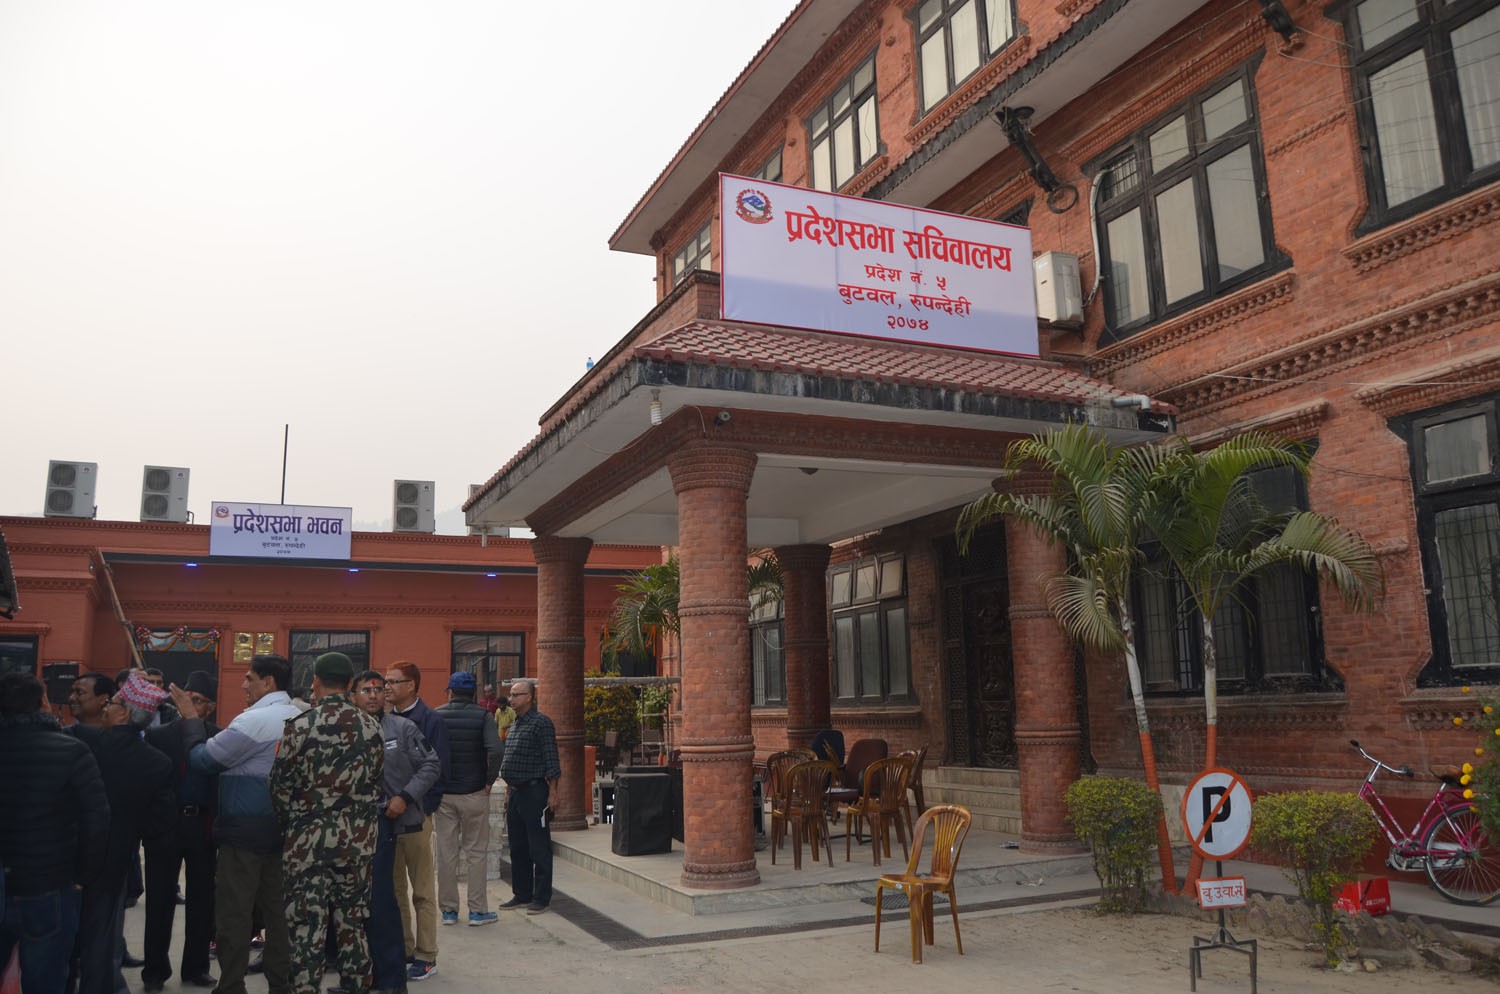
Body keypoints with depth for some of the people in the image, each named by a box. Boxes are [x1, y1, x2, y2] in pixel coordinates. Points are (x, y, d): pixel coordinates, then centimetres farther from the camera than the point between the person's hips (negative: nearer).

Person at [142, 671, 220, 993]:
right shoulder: (158, 735, -1)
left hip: (205, 827, 1)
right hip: (165, 825, -1)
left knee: (202, 900, 10)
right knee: (160, 901, 7)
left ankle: (196, 967, 23)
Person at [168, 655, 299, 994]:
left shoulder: (253, 720, -15)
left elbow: (201, 758, -8)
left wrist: (191, 717, 4)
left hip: (245, 831, -7)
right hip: (283, 828, 8)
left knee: (234, 915, 1)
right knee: (278, 911, 12)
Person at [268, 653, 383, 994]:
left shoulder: (300, 726, -11)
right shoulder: (371, 727, 0)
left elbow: (280, 786, -6)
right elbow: (376, 781, 7)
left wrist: (291, 824, 10)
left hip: (309, 840, -3)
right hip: (358, 839, 4)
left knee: (307, 928, 4)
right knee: (352, 923, 14)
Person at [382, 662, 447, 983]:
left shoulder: (430, 721, -7)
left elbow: (439, 772, -9)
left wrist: (421, 808, -14)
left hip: (416, 815, -6)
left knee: (422, 890, 3)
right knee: (394, 888, 13)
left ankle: (426, 956, 10)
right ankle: (402, 950, 24)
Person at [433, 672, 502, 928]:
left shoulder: (436, 716, 1)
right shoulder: (482, 716, -6)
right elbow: (495, 751, -20)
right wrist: (490, 781, -8)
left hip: (443, 794, 2)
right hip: (474, 793, -2)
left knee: (446, 852, 10)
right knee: (476, 852, 6)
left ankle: (448, 909, 15)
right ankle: (478, 910, 8)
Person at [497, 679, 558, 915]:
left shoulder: (541, 723, -11)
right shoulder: (515, 725, 15)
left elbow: (551, 762, -14)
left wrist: (552, 795, -17)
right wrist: (509, 791, 20)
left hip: (534, 792, -9)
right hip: (515, 792, 9)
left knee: (539, 849, -1)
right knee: (517, 848, 15)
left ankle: (541, 898, 6)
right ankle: (521, 895, 25)